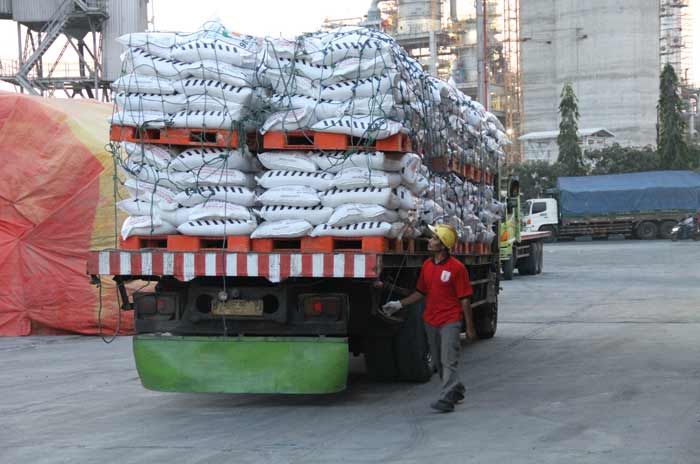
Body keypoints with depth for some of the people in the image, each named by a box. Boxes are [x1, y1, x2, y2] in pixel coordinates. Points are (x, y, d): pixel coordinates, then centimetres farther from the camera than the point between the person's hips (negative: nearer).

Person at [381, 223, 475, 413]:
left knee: (449, 361, -11)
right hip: (430, 321, 7)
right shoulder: (427, 265, 7)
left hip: (450, 321, -7)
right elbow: (421, 292, 18)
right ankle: (456, 390, 32)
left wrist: (470, 327, -7)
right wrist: (399, 304, 11)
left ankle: (446, 399, -13)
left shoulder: (456, 267, -12)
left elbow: (464, 299, -10)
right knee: (438, 362, 15)